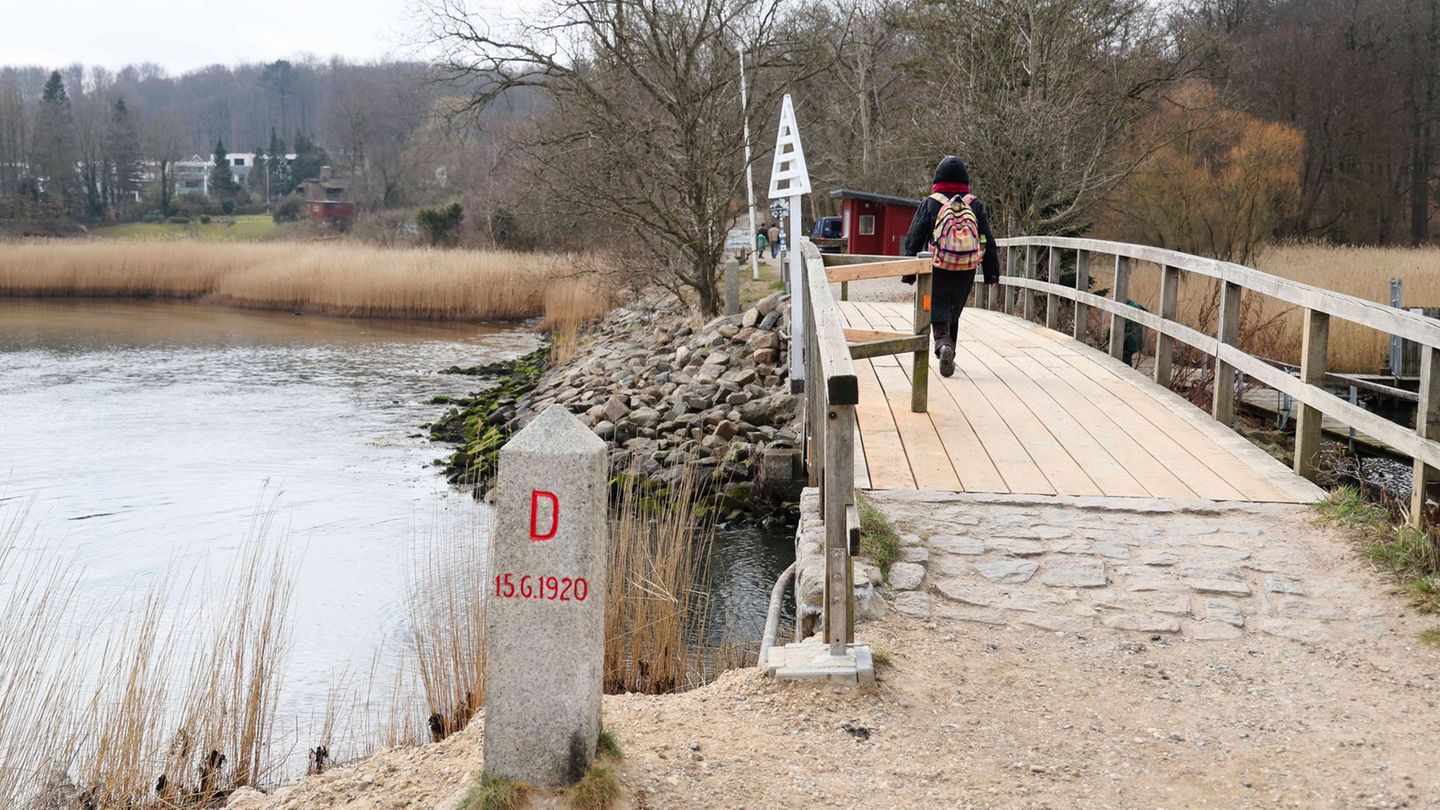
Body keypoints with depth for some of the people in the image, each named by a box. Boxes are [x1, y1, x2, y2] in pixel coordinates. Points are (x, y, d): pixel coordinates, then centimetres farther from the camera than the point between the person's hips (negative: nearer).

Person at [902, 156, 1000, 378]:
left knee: (938, 312, -3)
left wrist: (909, 273, 5)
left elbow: (914, 240, -1)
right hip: (965, 272, 3)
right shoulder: (975, 204, 4)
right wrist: (992, 272, 12)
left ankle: (943, 343, -31)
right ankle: (948, 357, 27)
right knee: (953, 314, 18)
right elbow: (988, 241, 6)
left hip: (936, 270, -3)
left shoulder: (929, 203, -3)